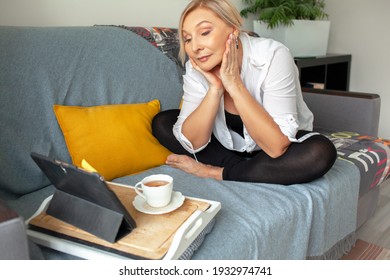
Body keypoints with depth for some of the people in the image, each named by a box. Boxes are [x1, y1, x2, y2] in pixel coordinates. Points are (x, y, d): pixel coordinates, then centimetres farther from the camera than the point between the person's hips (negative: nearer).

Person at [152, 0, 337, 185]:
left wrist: (234, 85, -37)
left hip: (281, 144, -2)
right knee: (161, 123, -9)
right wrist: (215, 88, -32)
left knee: (321, 152, -35)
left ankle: (215, 172, -19)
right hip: (230, 145, 3)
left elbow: (278, 146, -34)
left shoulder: (273, 57, -29)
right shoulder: (196, 67, -17)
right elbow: (193, 142, -20)